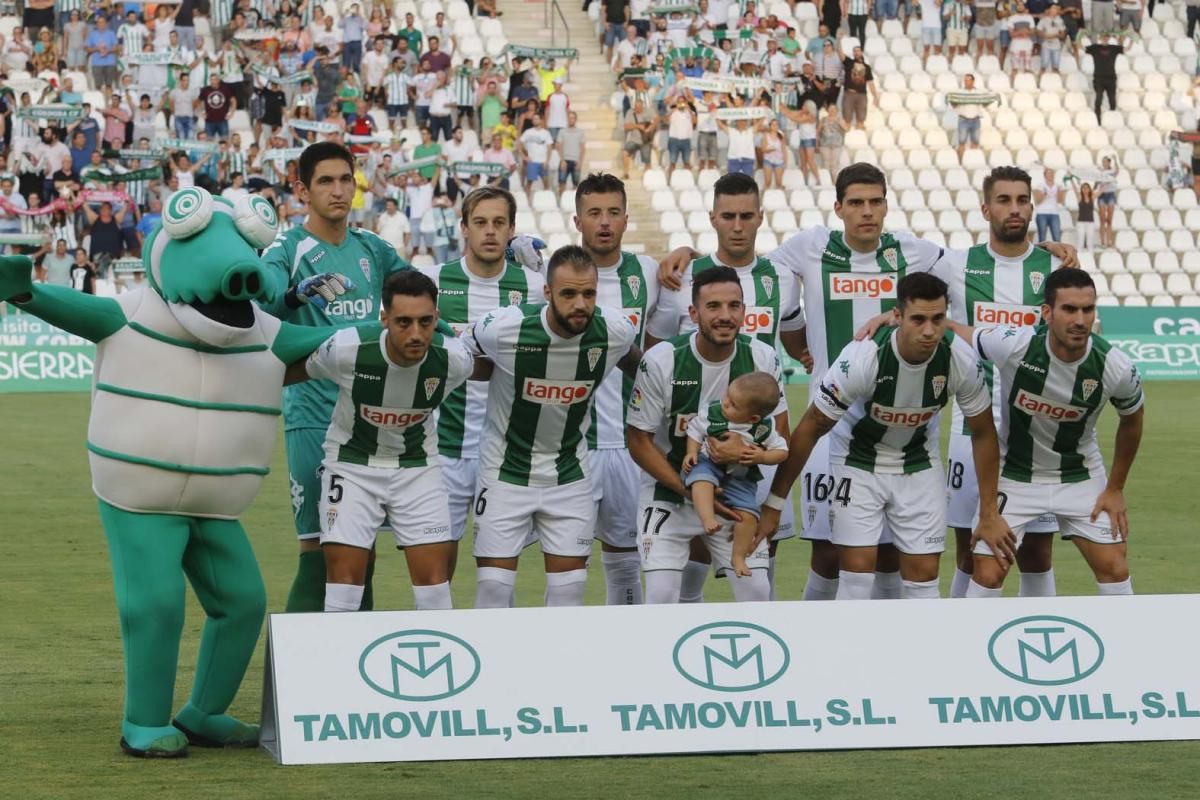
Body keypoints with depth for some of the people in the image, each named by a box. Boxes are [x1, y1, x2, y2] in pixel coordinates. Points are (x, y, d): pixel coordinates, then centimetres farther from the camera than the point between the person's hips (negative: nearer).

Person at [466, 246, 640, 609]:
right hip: (505, 469, -2)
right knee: (494, 587, -3)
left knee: (569, 588, 2)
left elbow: (633, 362, 11)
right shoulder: (504, 328, -23)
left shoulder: (615, 330, -14)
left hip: (570, 471, 2)